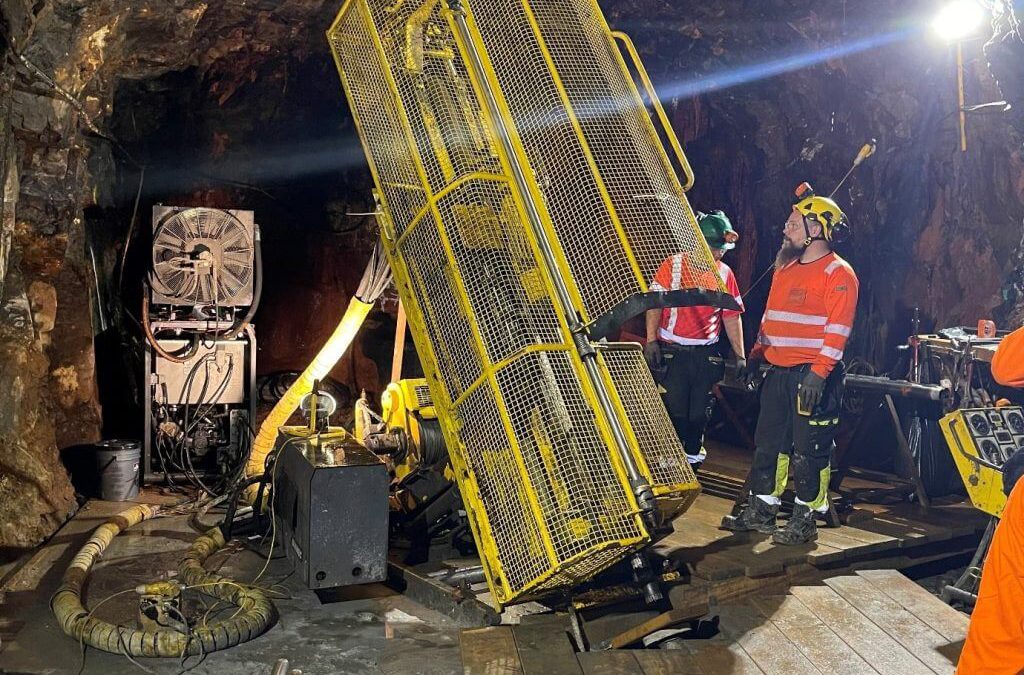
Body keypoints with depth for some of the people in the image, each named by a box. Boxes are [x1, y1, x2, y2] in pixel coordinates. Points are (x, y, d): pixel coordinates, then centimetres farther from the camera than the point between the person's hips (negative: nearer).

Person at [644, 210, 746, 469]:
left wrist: (740, 355, 8)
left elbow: (732, 316, 9)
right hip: (672, 351, -3)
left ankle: (693, 456, 25)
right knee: (675, 409, -2)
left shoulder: (725, 274, 8)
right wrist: (651, 341, -11)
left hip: (706, 354, 3)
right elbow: (655, 303, -4)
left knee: (700, 411, 9)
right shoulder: (674, 265, -2)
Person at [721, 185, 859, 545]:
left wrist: (818, 373, -24)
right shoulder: (786, 268, 17)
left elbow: (838, 329, -18)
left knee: (809, 448, 0)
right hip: (778, 372, 8)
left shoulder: (838, 273, -10)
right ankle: (761, 509, 23)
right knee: (768, 442, 13)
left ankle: (805, 518, 10)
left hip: (813, 376, -8)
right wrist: (756, 355, 16)